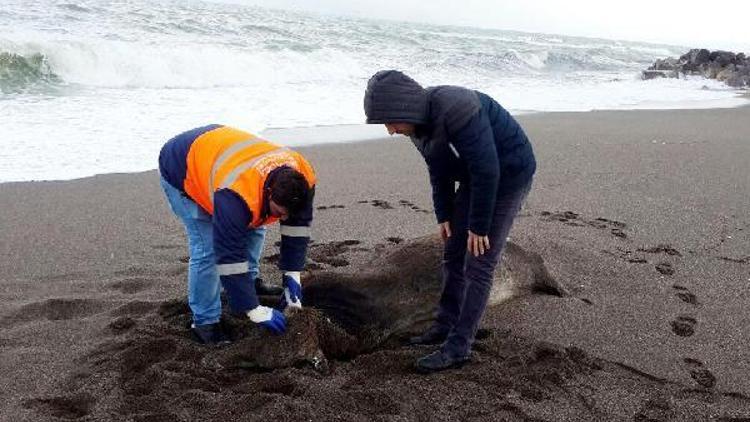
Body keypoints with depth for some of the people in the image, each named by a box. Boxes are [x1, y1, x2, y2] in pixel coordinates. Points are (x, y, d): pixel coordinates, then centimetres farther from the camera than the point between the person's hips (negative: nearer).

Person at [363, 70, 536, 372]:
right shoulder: (419, 122, -4)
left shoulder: (456, 110, -33)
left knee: (478, 265, -8)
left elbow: (487, 170, -30)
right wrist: (444, 216, 7)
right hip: (476, 176, 9)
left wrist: (479, 227, -22)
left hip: (509, 175, -9)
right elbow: (439, 172, 8)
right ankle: (445, 325, 25)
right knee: (453, 255, 12)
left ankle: (458, 347, -2)